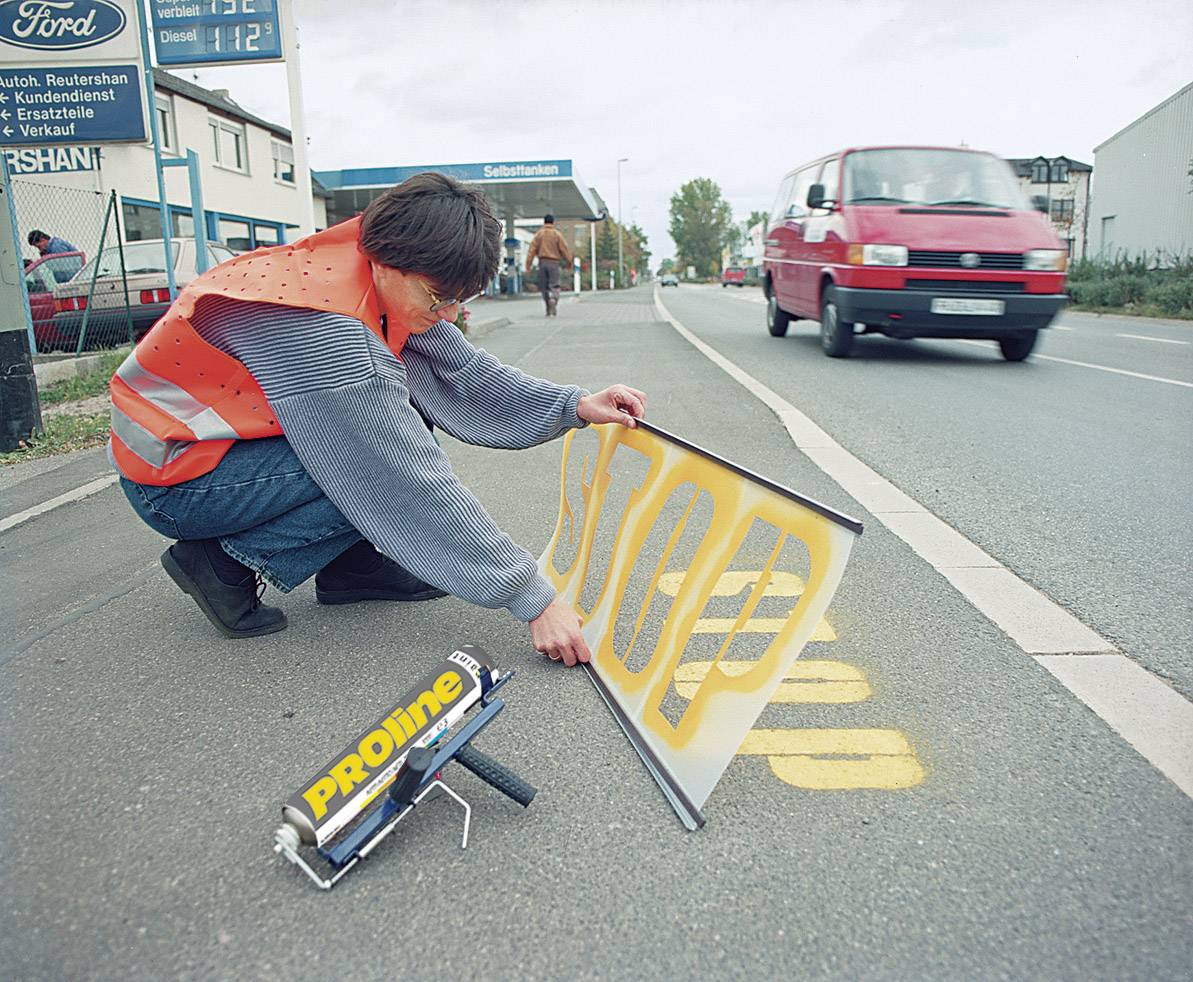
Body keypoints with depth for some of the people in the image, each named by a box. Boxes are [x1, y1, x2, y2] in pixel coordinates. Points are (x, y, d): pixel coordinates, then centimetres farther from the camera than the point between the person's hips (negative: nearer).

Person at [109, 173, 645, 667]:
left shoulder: (377, 279, -9)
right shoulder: (321, 328, -34)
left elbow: (462, 375, -3)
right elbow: (413, 487, -33)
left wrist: (574, 405, -16)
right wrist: (533, 599, -29)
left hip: (237, 432, 8)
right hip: (170, 477, -8)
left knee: (406, 411, -1)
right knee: (386, 467, -24)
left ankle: (349, 565, 5)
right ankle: (224, 563, -7)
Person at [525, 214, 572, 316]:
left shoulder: (538, 234, 5)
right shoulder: (557, 234, 0)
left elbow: (532, 249, -1)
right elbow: (564, 249, -2)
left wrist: (528, 265, -1)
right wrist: (569, 262, 8)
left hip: (542, 262, 2)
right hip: (554, 262, -2)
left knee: (544, 287, 10)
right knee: (554, 285, -4)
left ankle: (549, 311, 13)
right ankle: (553, 300, -35)